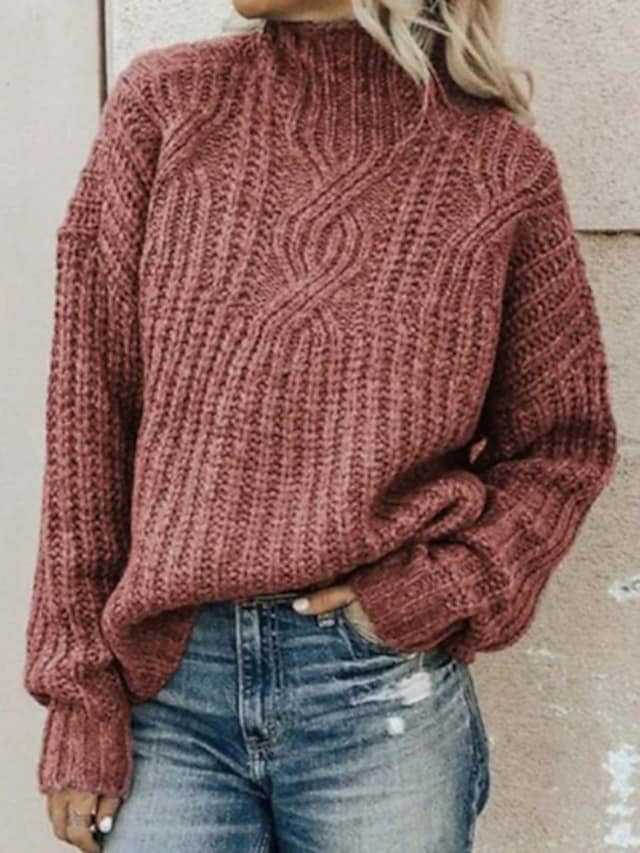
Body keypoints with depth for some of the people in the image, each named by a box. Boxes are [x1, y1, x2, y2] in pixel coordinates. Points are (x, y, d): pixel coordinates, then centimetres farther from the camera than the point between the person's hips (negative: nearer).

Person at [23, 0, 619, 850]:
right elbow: (90, 409, 1)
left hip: (384, 697, 0)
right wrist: (80, 692, -1)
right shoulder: (165, 102, 2)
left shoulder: (502, 160, 0)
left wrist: (441, 589, -8)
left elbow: (565, 438, 8)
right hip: (165, 687, 1)